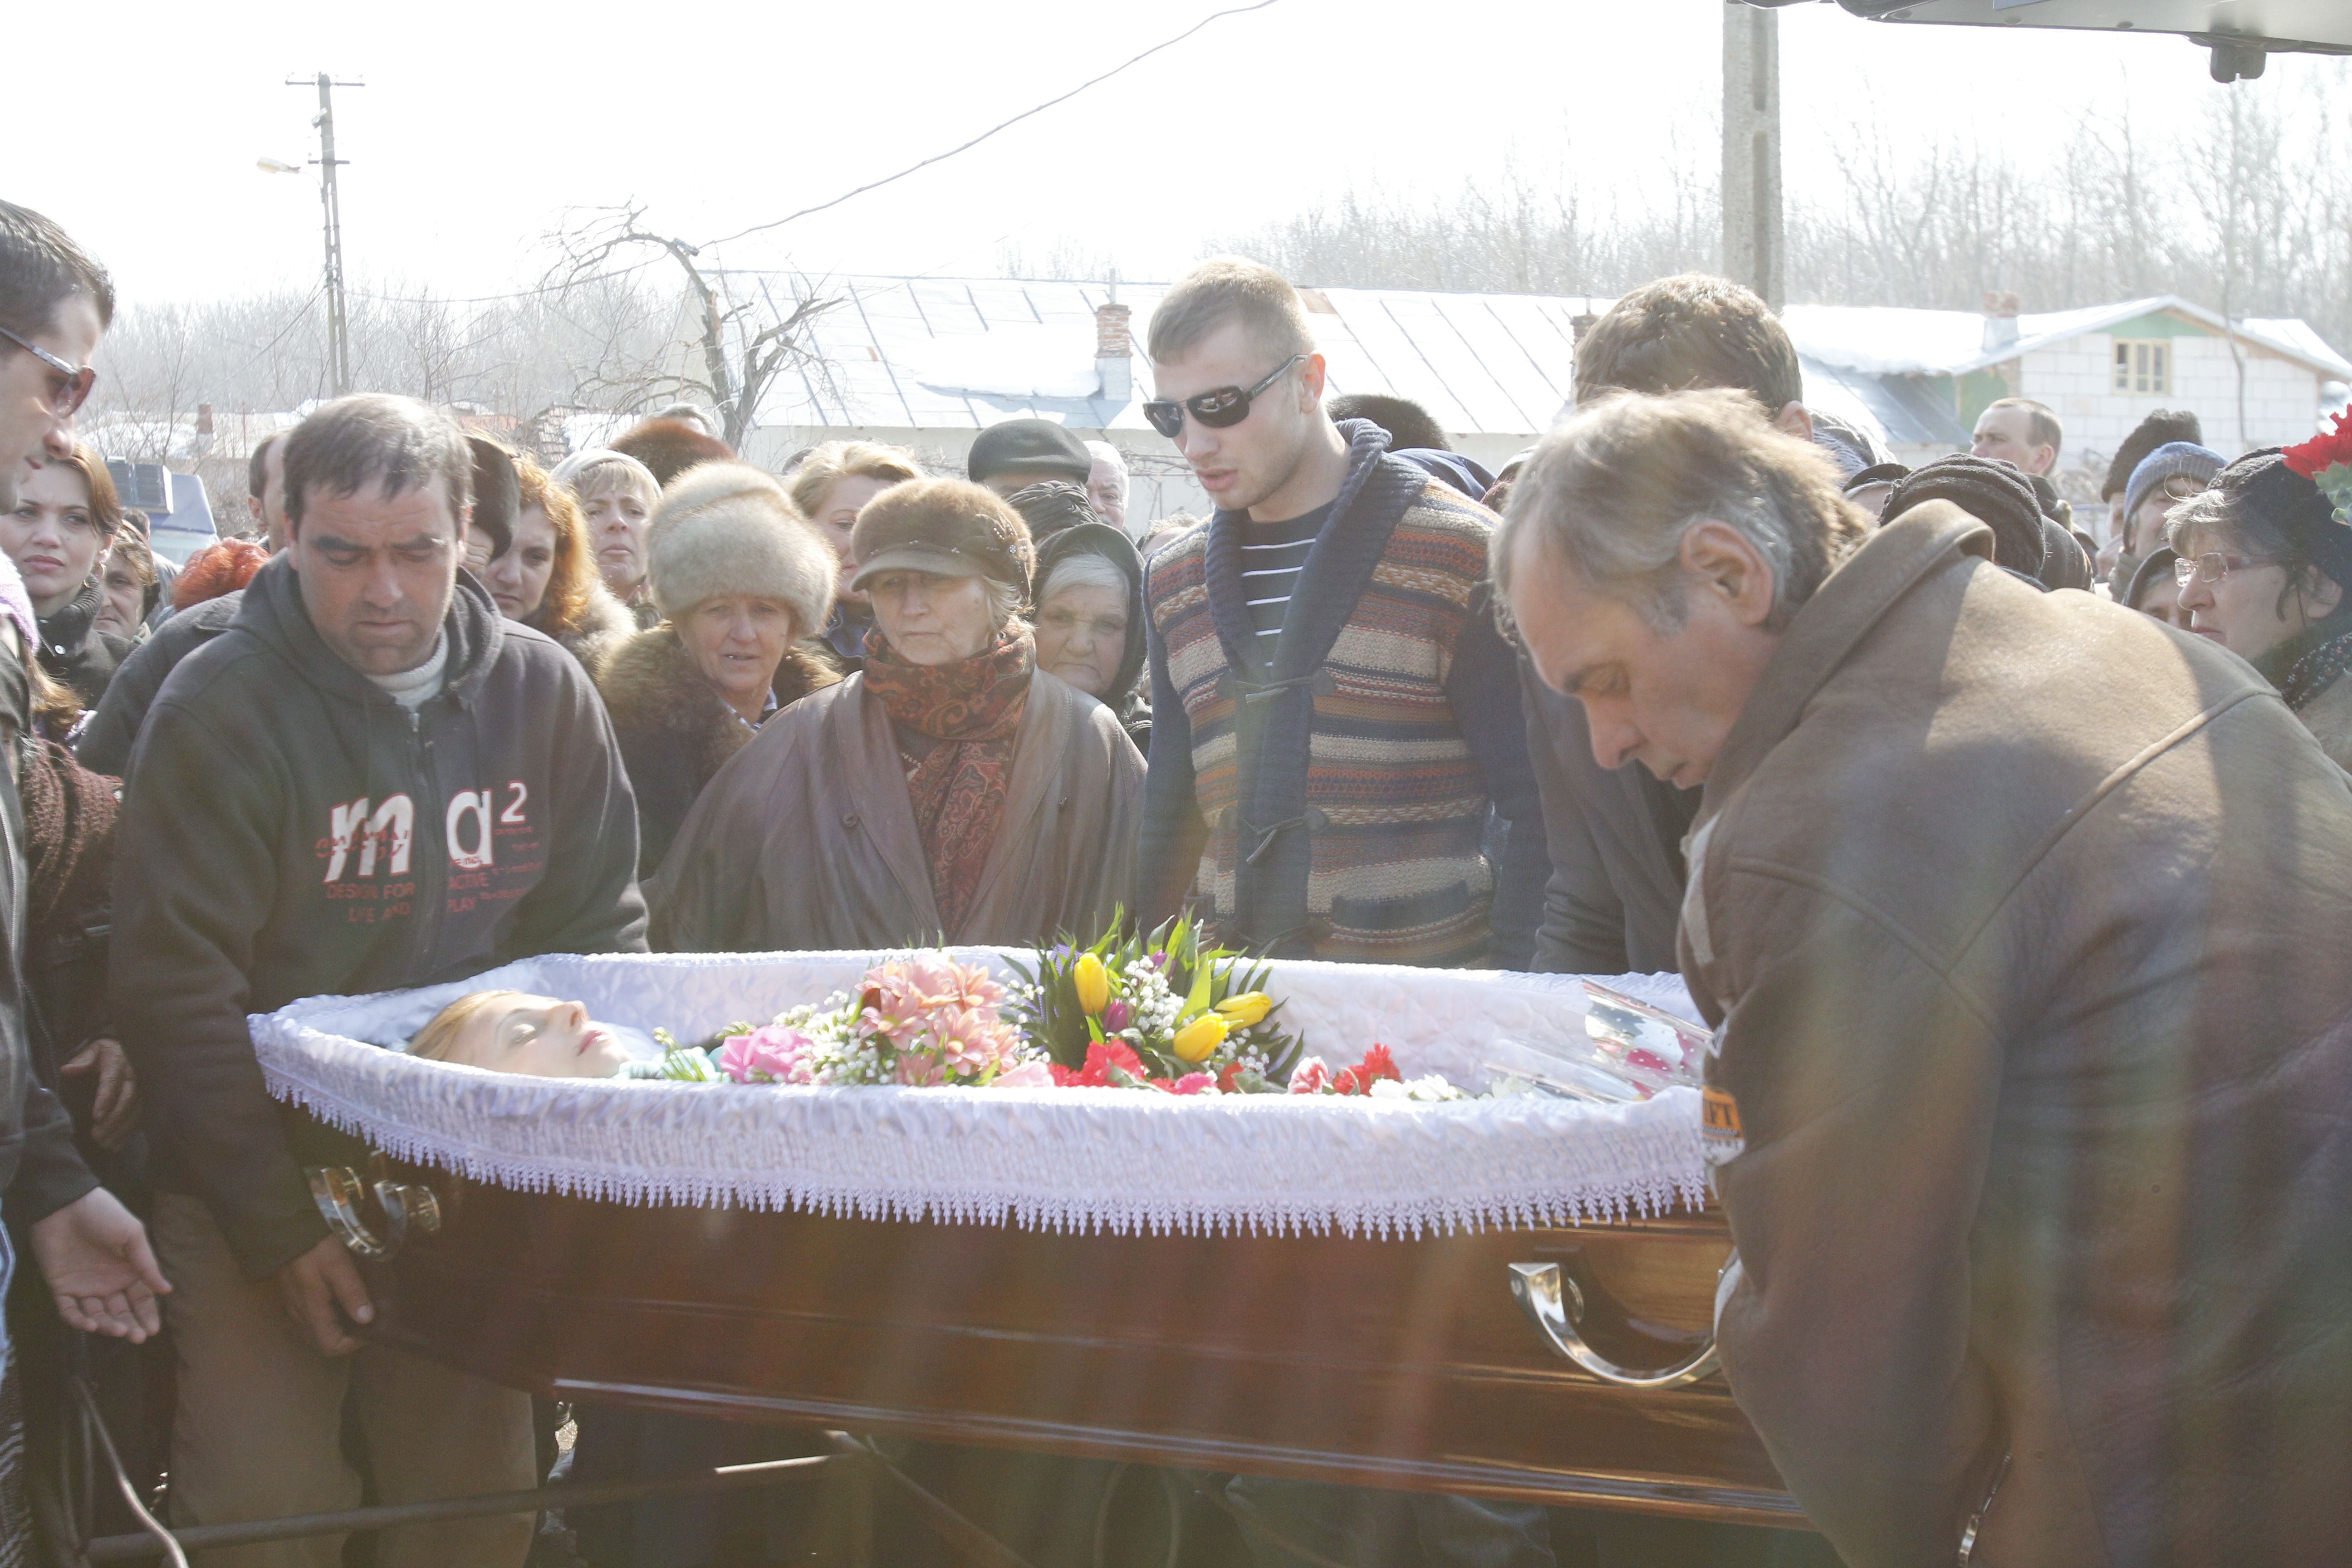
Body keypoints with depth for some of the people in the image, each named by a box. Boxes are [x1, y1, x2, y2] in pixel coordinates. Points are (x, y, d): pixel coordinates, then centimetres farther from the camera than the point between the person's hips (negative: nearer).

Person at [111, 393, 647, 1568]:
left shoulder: (542, 692, 2)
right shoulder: (218, 710, -11)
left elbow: (603, 934, 9)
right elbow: (174, 993, -12)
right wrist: (278, 1226, -15)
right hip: (258, 1174, -3)